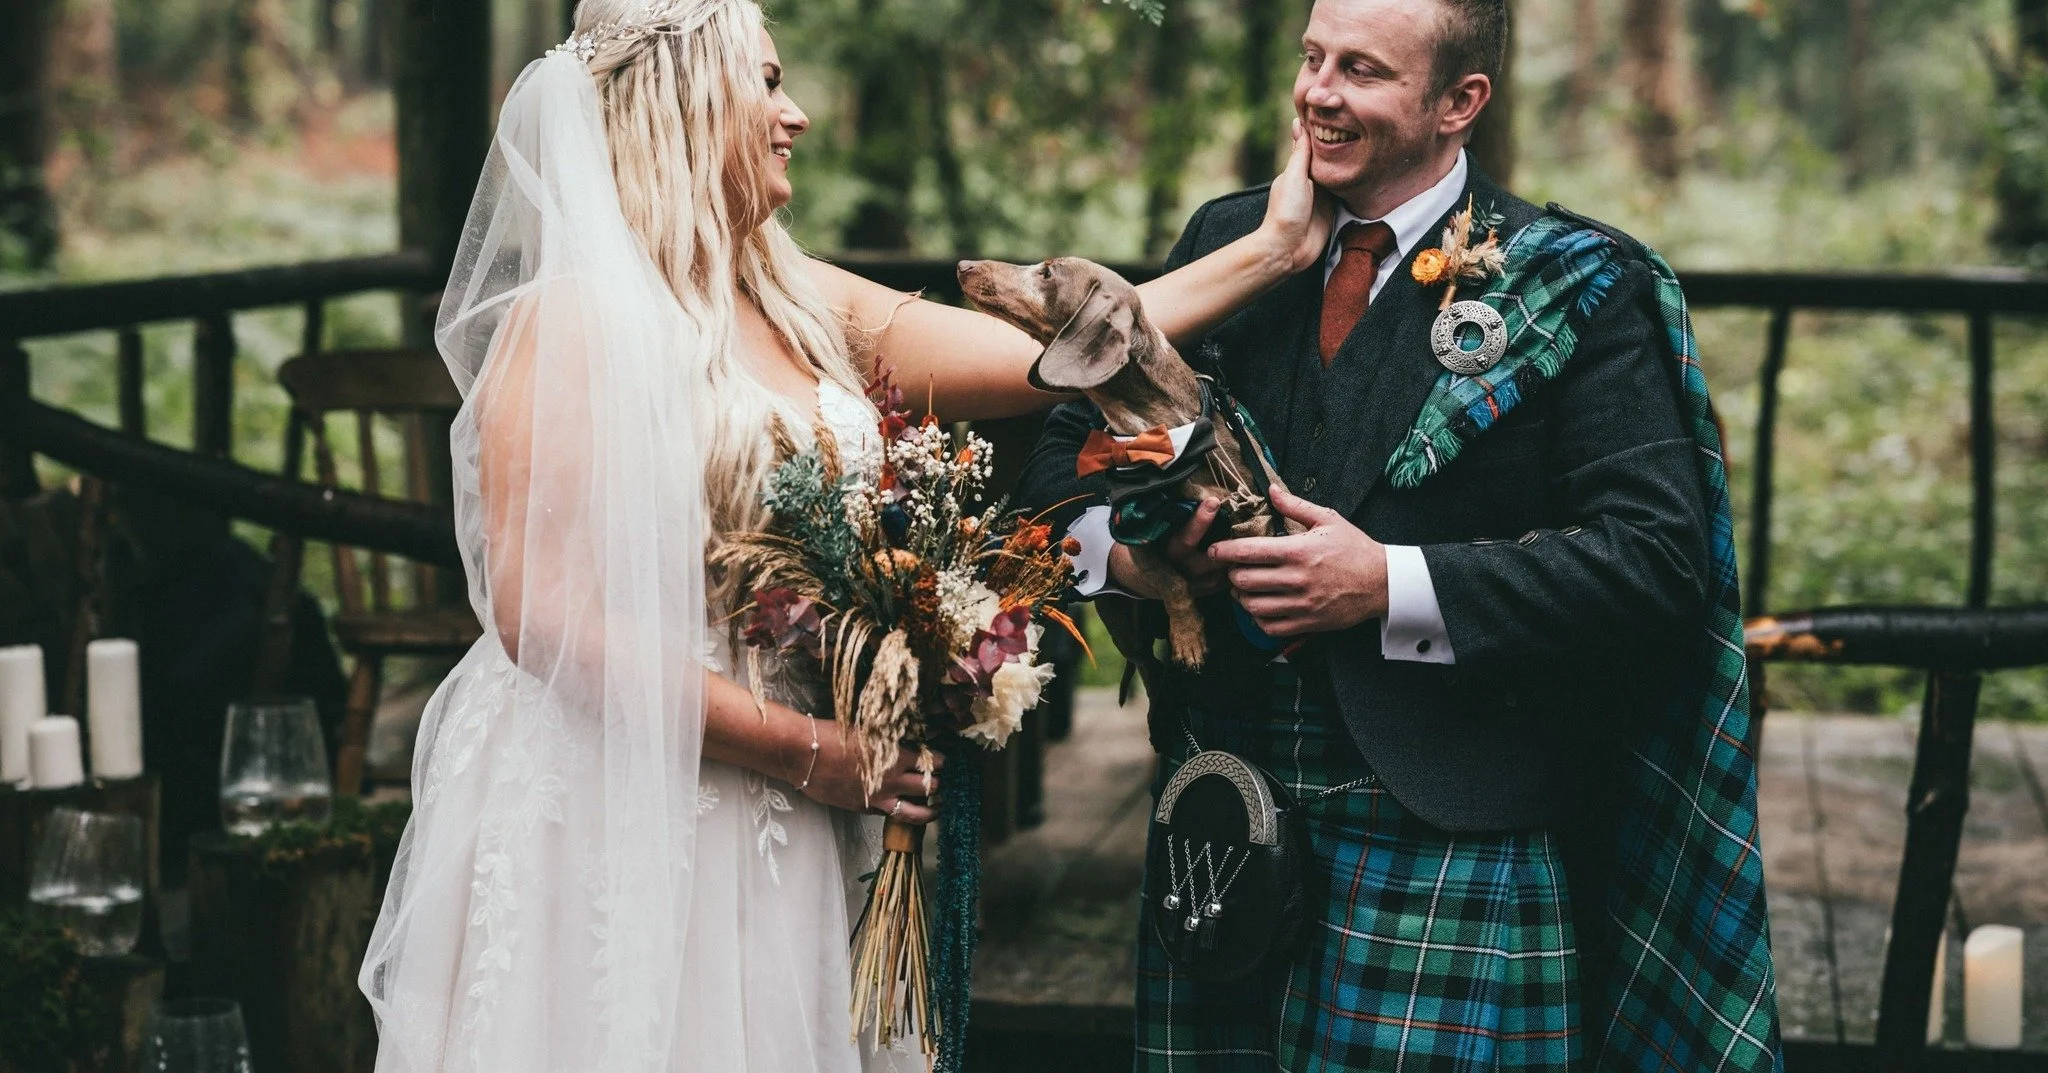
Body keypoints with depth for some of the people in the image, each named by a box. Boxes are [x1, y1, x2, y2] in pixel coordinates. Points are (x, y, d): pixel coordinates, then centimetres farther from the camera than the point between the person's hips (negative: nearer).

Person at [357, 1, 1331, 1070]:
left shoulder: (805, 300, 7)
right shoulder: (577, 319, -13)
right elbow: (543, 620, -18)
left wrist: (1275, 249, 5)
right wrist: (801, 749, -16)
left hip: (789, 832, 7)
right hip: (624, 816, -7)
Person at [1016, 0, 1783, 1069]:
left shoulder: (1579, 288, -5)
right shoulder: (1227, 241, 9)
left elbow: (1655, 557, -13)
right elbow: (1067, 452, 15)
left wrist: (1392, 586, -20)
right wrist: (1124, 547, -8)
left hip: (1449, 856, -4)